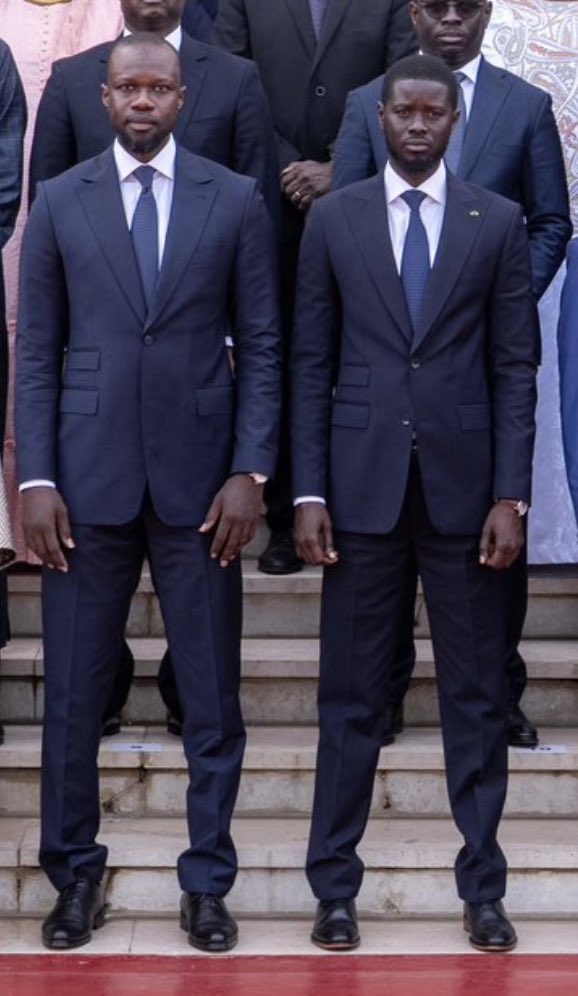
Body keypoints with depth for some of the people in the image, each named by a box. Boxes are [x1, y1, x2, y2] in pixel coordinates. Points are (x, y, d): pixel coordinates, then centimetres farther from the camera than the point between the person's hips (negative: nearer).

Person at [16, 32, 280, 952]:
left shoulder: (236, 201, 4)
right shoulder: (60, 202, 6)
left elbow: (262, 346, 3)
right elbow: (36, 349, 4)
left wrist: (250, 472, -5)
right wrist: (36, 478, -4)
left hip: (198, 479, 0)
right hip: (89, 479, 1)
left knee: (212, 696, 5)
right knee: (73, 694, 5)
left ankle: (207, 882, 19)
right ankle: (74, 874, 21)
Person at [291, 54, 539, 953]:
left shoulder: (498, 222, 4)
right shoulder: (333, 218, 5)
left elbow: (516, 366, 2)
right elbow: (311, 364, 4)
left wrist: (511, 496, -5)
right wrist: (308, 492, -3)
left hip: (464, 484, 0)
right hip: (363, 485, 0)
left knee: (476, 693, 6)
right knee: (351, 693, 5)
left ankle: (483, 887, 17)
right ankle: (335, 886, 15)